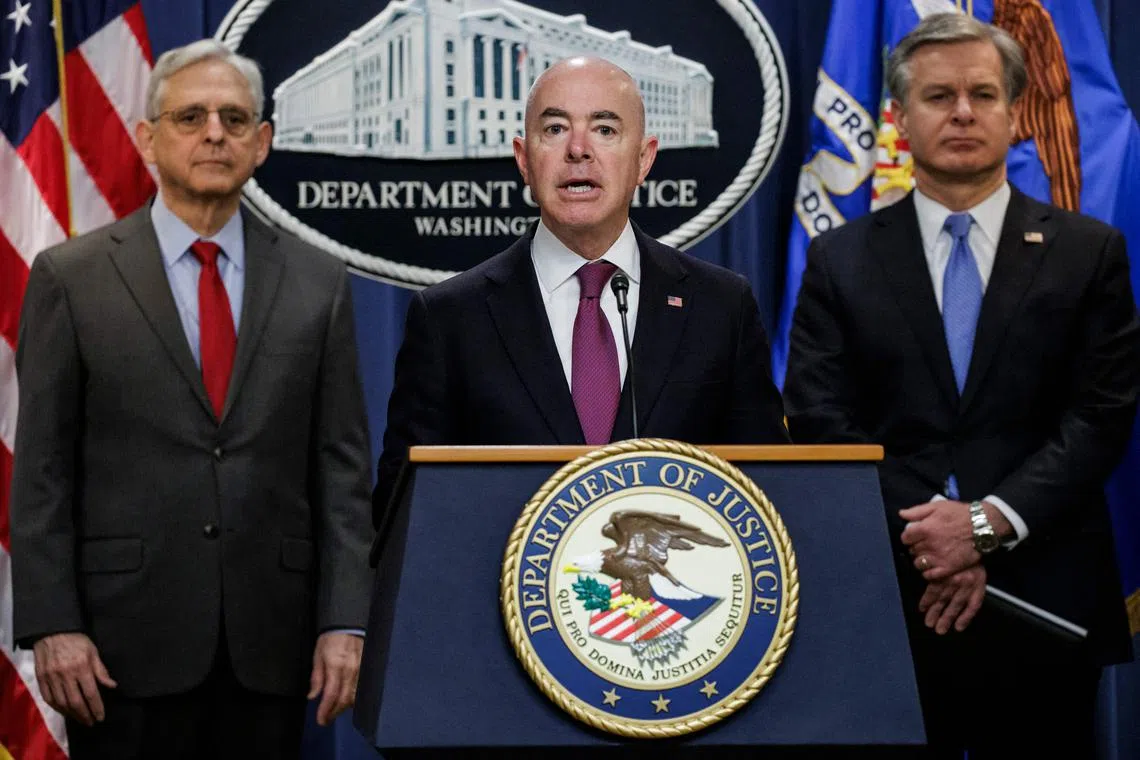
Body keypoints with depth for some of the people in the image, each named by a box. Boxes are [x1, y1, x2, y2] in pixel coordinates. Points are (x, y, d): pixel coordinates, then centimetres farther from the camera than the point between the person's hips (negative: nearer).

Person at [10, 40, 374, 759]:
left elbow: (342, 464, 6)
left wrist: (344, 622, -2)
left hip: (271, 641, 2)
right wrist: (52, 627, -7)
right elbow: (42, 470, 0)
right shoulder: (70, 278, 2)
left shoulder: (317, 282, 8)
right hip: (126, 642, -2)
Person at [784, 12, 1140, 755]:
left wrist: (989, 523, -15)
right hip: (886, 608, 0)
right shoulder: (840, 261, 7)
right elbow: (821, 424, 0)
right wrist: (924, 543, -13)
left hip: (1044, 607, 0)